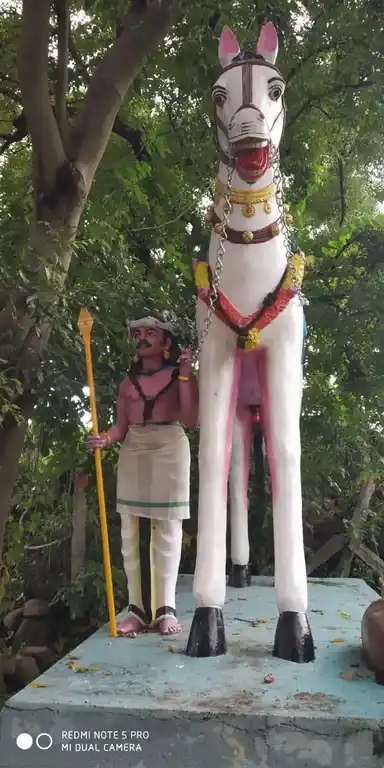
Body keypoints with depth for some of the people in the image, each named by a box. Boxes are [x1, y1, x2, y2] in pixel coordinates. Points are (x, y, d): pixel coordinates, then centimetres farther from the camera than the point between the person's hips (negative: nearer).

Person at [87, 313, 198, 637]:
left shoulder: (180, 375, 5)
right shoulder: (129, 382, 16)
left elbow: (192, 420, -6)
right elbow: (121, 425, 11)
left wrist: (185, 376, -10)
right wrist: (105, 439, -10)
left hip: (170, 448, -4)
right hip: (133, 452, 4)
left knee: (167, 528, -3)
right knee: (132, 531, -1)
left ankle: (166, 609, 2)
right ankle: (139, 609, 5)